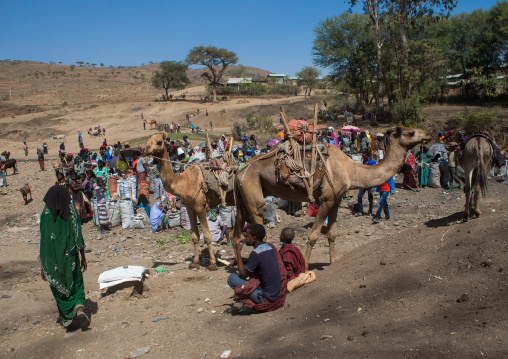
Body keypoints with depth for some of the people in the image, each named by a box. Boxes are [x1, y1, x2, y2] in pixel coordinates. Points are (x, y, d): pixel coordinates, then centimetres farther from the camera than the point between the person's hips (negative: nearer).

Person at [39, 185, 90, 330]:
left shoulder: (46, 214, -7)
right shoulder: (72, 212, -4)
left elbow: (43, 241, -7)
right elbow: (79, 237, -4)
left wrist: (43, 265, 0)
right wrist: (83, 257, 5)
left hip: (53, 259, 0)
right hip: (70, 257, 1)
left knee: (59, 288, 13)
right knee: (76, 283, 15)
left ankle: (67, 319, 20)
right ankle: (79, 308, -9)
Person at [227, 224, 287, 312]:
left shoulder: (256, 253, -20)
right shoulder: (269, 246, 5)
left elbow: (243, 274, -10)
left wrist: (238, 251, -8)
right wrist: (236, 262, 14)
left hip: (267, 299, -8)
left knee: (232, 278, -6)